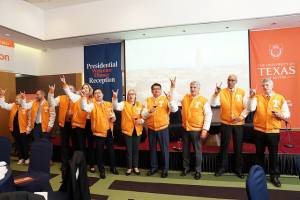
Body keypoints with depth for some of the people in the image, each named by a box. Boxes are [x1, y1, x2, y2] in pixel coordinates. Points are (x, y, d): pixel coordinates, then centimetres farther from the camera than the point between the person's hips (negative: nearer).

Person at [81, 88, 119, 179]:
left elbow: (113, 114, 18)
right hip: (98, 131, -3)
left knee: (111, 150, 15)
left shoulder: (109, 104, 10)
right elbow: (85, 108, -25)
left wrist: (113, 117, -4)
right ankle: (102, 170, 24)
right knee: (100, 152, 7)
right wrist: (83, 97, -36)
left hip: (109, 131, 4)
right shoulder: (92, 105, -4)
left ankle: (113, 167, 33)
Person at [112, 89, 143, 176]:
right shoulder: (124, 104, 0)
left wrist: (141, 120, -13)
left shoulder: (140, 105, 7)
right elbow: (116, 107, -20)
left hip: (137, 130, 2)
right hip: (127, 130, -2)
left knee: (136, 149, 12)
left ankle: (135, 167, 26)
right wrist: (115, 97, -36)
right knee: (129, 150, 6)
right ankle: (129, 167, 21)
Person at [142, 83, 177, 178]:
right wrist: (150, 111, -21)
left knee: (164, 149, 5)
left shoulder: (165, 99, -2)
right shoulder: (147, 100, 4)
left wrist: (170, 101, -31)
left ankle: (165, 169, 21)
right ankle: (153, 167, 31)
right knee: (152, 149, 14)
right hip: (151, 129, 2)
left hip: (163, 128, -2)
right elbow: (143, 115, -1)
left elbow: (175, 110, -15)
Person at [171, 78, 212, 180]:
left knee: (197, 151, 6)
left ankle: (198, 171, 22)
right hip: (185, 129, 4)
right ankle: (186, 168, 31)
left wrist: (205, 129, -13)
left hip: (197, 130, -4)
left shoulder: (203, 100, -7)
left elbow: (208, 115, -8)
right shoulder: (185, 97, 6)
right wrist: (173, 87, -1)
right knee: (185, 150, 15)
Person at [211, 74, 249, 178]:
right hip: (225, 123, -1)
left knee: (238, 146, 11)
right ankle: (222, 167, 21)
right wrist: (216, 93, -28)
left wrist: (241, 116, -15)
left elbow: (246, 107, 0)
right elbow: (213, 104, -14)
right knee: (224, 146, 7)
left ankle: (238, 168, 26)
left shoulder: (242, 92, 0)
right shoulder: (222, 92, -2)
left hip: (238, 124, 1)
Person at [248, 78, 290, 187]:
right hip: (259, 131, 1)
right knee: (259, 154, 12)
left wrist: (280, 115, -16)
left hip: (273, 131, 0)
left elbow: (287, 115, 3)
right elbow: (251, 109, -16)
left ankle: (274, 176, 25)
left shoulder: (280, 98, 2)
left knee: (273, 155, 8)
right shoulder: (257, 97, 2)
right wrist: (252, 96, -24)